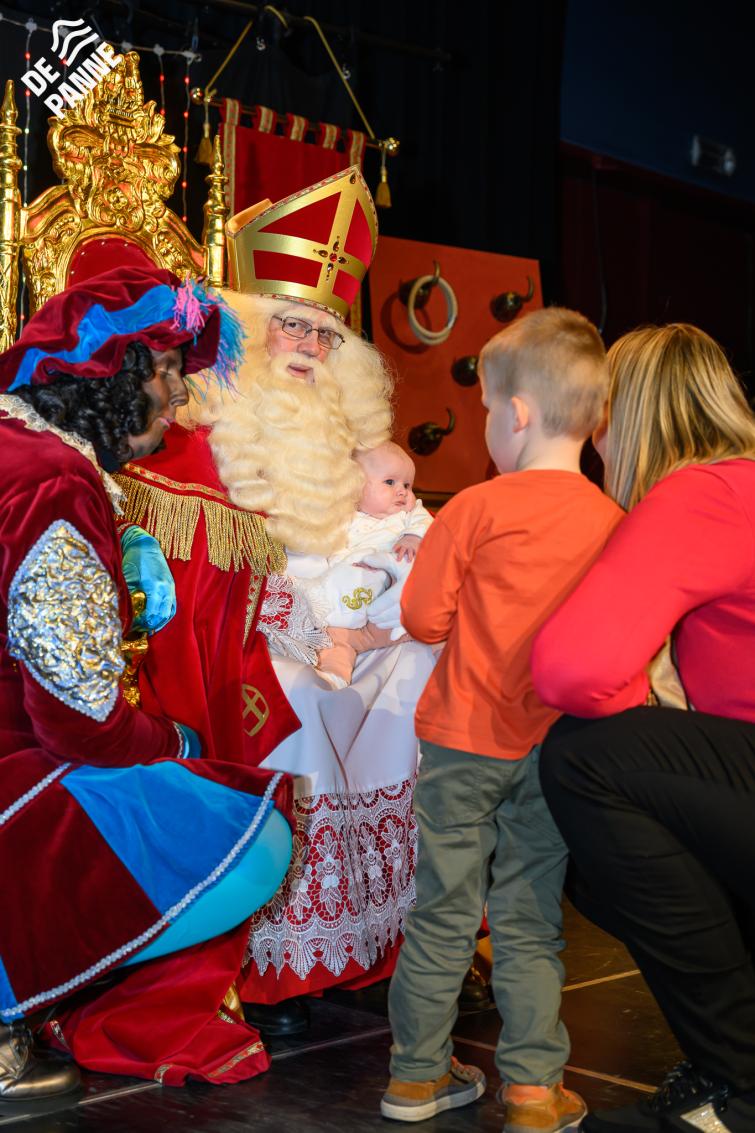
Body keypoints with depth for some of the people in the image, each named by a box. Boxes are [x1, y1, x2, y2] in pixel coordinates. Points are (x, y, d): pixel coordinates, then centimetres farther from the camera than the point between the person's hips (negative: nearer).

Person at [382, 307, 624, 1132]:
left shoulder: (477, 509, -10)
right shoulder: (611, 522, -2)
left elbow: (423, 617, -5)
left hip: (464, 739, -2)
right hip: (554, 748, 2)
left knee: (444, 912, 9)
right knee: (530, 921, 9)